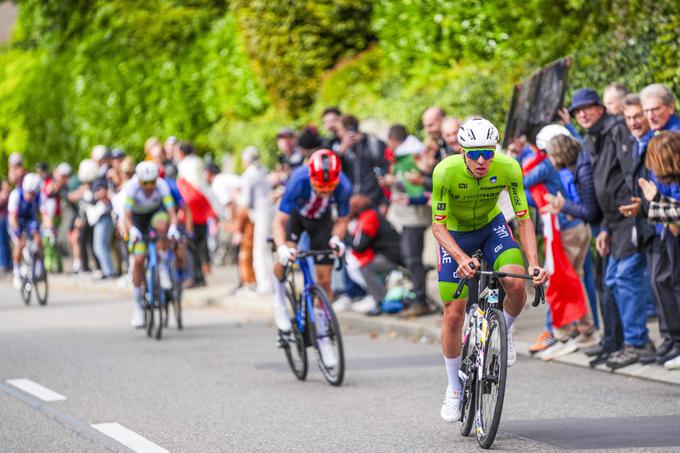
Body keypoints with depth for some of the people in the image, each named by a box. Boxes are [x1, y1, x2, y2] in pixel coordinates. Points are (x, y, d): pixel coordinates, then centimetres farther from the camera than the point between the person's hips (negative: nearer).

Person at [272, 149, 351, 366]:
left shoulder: (343, 186, -32)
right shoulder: (298, 181, -38)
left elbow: (343, 219, -15)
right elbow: (279, 221, -35)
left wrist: (336, 238, -35)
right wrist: (282, 247, -52)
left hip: (322, 220, 1)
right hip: (296, 214, -1)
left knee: (324, 280, -3)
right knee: (285, 258, -29)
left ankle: (322, 337, 10)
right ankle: (280, 300, 2)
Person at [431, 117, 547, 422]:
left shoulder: (508, 168, -27)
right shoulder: (445, 171, -32)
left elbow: (524, 219, -21)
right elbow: (438, 226, -28)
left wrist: (534, 263, -35)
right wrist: (462, 259, -45)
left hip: (491, 225, 1)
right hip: (455, 234, -1)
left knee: (516, 284, -27)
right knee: (454, 315, -3)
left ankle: (504, 333, 6)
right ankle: (454, 389, 16)